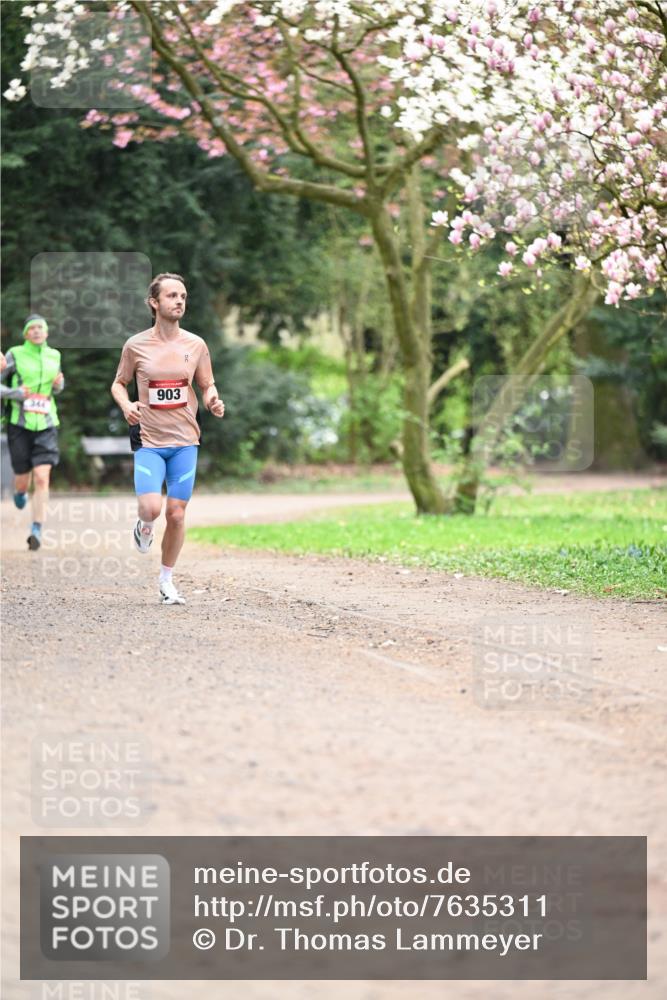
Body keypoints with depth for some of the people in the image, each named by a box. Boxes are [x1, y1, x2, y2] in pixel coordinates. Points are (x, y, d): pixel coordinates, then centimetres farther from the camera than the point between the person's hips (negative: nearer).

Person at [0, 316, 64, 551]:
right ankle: (19, 492, 46)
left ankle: (37, 531, -13)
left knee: (42, 478, -14)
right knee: (23, 479, 7)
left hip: (46, 425, 1)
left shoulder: (54, 355, 8)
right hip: (20, 424, -1)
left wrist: (59, 385, 1)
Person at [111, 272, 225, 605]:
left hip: (184, 440, 2)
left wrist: (213, 402, -9)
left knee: (176, 513, 1)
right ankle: (144, 525, 20)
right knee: (152, 507, -19)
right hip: (148, 440, -2)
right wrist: (126, 405, -10)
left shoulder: (195, 345, 4)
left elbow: (207, 386, 14)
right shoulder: (136, 345, -2)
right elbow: (118, 383, 11)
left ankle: (166, 581, 19)